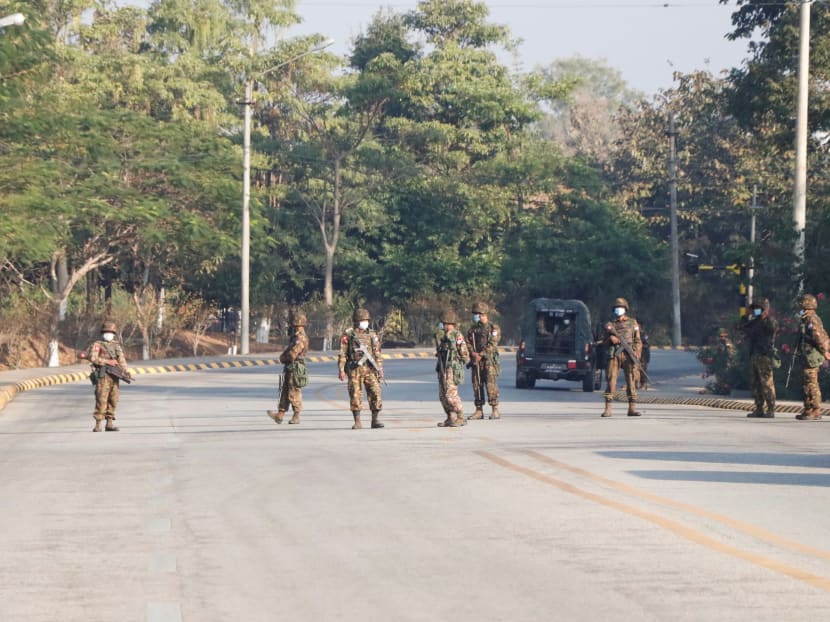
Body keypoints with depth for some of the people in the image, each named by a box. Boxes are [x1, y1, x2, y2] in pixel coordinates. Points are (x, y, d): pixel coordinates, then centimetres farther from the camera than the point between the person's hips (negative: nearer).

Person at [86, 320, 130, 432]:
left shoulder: (117, 346, 19)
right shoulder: (97, 345, 3)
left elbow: (122, 360, 15)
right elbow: (92, 358, -10)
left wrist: (126, 371, -1)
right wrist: (107, 362, -14)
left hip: (114, 376, 6)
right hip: (103, 375, -6)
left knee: (113, 400, 6)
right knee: (101, 400, -11)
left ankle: (110, 422, 13)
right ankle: (98, 424, -10)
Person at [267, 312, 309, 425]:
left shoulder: (301, 338, -15)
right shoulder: (295, 336, 17)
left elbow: (292, 355, -20)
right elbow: (288, 351, 23)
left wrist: (283, 358, -2)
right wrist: (283, 356, 3)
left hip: (296, 369, -10)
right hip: (289, 368, 10)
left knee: (294, 393, -4)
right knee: (284, 392, 7)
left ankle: (296, 417, 3)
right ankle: (280, 415, 6)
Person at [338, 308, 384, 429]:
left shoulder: (372, 335, 11)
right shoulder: (348, 335, 2)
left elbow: (377, 354, 12)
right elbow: (342, 354, 1)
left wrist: (380, 370, 6)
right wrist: (341, 370, -6)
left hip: (370, 369, 2)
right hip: (354, 370, -2)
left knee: (375, 393, -5)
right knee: (355, 396, -3)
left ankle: (375, 420, 5)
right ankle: (357, 422, 4)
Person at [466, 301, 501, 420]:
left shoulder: (494, 329, 1)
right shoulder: (472, 329, 15)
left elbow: (492, 345, -9)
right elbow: (468, 343, 8)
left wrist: (481, 355, -17)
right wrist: (473, 353, -11)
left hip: (489, 361, -5)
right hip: (476, 362, 5)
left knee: (491, 385, -10)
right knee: (477, 385, 3)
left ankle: (495, 410, -9)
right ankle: (479, 411, 8)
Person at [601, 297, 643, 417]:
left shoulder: (632, 323, 13)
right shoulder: (610, 325, 14)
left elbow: (638, 341, 10)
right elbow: (604, 342, 15)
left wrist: (637, 353, -4)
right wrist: (610, 339, -6)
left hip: (629, 355, 0)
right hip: (614, 356, 0)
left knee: (631, 381, -2)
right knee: (611, 381, -7)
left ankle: (632, 408, 2)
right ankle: (608, 408, -8)